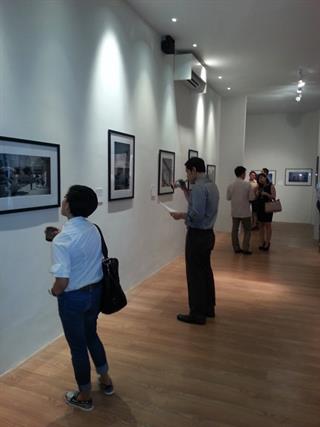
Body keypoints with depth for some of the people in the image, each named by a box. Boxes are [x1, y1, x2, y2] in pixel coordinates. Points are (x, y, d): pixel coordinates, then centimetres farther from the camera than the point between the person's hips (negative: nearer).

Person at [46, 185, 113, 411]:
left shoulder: (63, 239, -25)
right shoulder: (93, 229, -3)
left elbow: (62, 281, -27)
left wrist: (55, 291, -4)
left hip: (73, 298, -7)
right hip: (95, 291, 7)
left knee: (78, 346, 13)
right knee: (91, 336, 28)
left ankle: (85, 397, 33)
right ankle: (106, 380, 44)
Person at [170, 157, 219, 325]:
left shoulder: (199, 187, -18)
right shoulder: (212, 185, 12)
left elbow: (196, 214, -26)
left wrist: (181, 215, -11)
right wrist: (185, 191, 13)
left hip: (197, 235, -10)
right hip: (208, 234, 10)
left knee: (195, 274, -1)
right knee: (206, 271, 17)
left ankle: (197, 314, 7)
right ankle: (208, 308, 29)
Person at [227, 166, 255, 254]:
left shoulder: (231, 185, -3)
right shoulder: (247, 184, -13)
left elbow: (228, 198, 4)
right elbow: (252, 198, -11)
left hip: (235, 211, 3)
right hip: (245, 211, -3)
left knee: (235, 230, 11)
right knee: (247, 230, 9)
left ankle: (236, 248, 15)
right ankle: (245, 249, 8)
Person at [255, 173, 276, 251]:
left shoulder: (271, 186, -4)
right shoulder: (259, 187, 8)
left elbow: (274, 197, -9)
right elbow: (255, 197, 11)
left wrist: (266, 194, -21)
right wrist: (257, 193, -8)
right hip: (260, 207, 5)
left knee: (268, 225, -1)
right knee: (261, 225, 8)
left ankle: (267, 243, 6)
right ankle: (262, 242, 16)